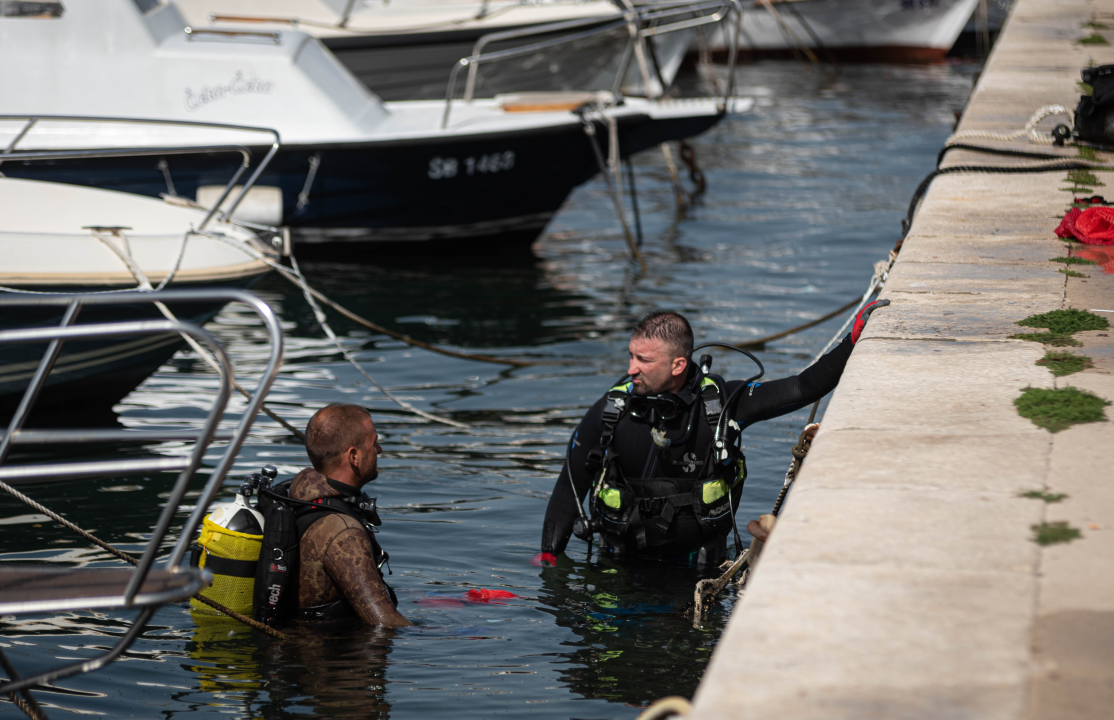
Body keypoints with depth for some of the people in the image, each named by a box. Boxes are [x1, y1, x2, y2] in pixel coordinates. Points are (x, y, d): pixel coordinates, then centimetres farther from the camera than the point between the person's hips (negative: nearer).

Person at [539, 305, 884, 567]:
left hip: (697, 563, 0)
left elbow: (803, 389, -7)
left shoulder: (720, 403, -10)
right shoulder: (609, 413, -8)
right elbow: (569, 488, 1)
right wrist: (548, 556, -5)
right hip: (623, 563, 0)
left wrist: (855, 338, -17)